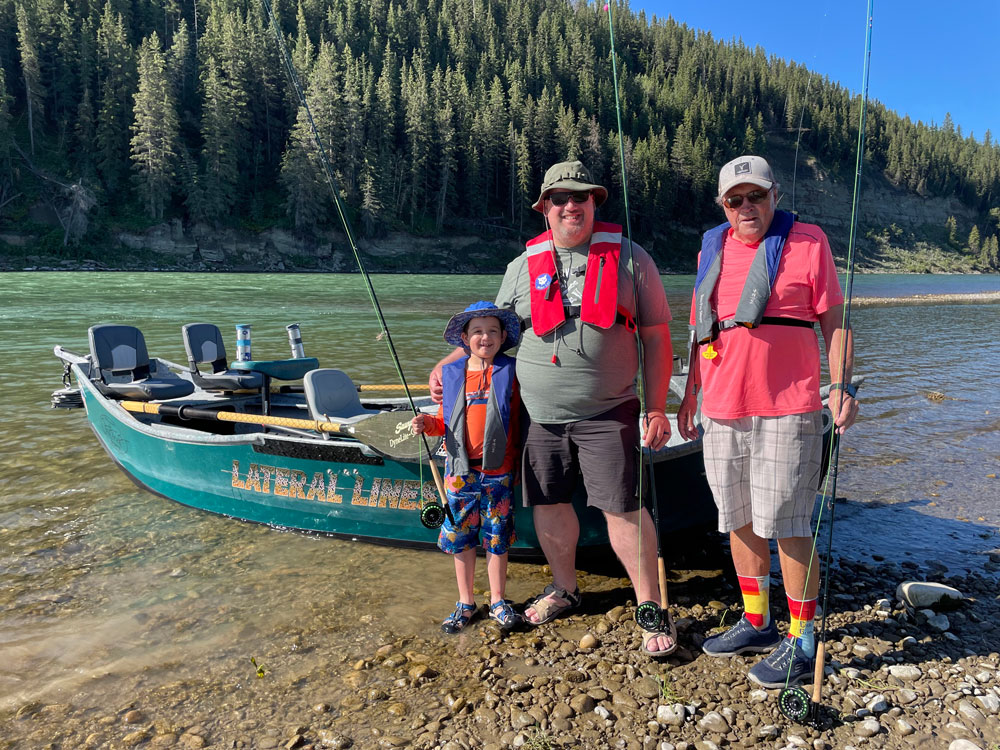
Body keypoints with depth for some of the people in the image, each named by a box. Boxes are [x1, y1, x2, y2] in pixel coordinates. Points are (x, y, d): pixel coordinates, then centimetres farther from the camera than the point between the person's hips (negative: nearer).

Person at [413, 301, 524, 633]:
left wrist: (519, 462, -3)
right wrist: (428, 423, -9)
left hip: (498, 471, -2)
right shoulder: (452, 374, 5)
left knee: (496, 537, 8)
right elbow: (445, 421, 11)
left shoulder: (510, 372, -1)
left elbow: (520, 420, 1)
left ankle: (498, 601, 26)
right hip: (460, 470, 2)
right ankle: (465, 603, 26)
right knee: (461, 537, 10)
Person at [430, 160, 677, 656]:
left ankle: (652, 610, 10)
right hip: (540, 415, 4)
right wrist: (446, 365, 9)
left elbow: (656, 337, 0)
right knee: (548, 503, 10)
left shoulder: (629, 259, 1)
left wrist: (656, 408, -5)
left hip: (607, 412, -3)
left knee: (622, 507, -6)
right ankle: (564, 589, 33)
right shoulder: (524, 266, 8)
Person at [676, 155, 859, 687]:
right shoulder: (712, 249, 13)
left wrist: (842, 386, -14)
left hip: (786, 410, -5)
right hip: (722, 411, 6)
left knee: (787, 527, -3)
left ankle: (801, 643, 13)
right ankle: (756, 623, 29)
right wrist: (690, 393, 18)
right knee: (740, 521, 13)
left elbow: (835, 321, -2)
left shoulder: (807, 242, -1)